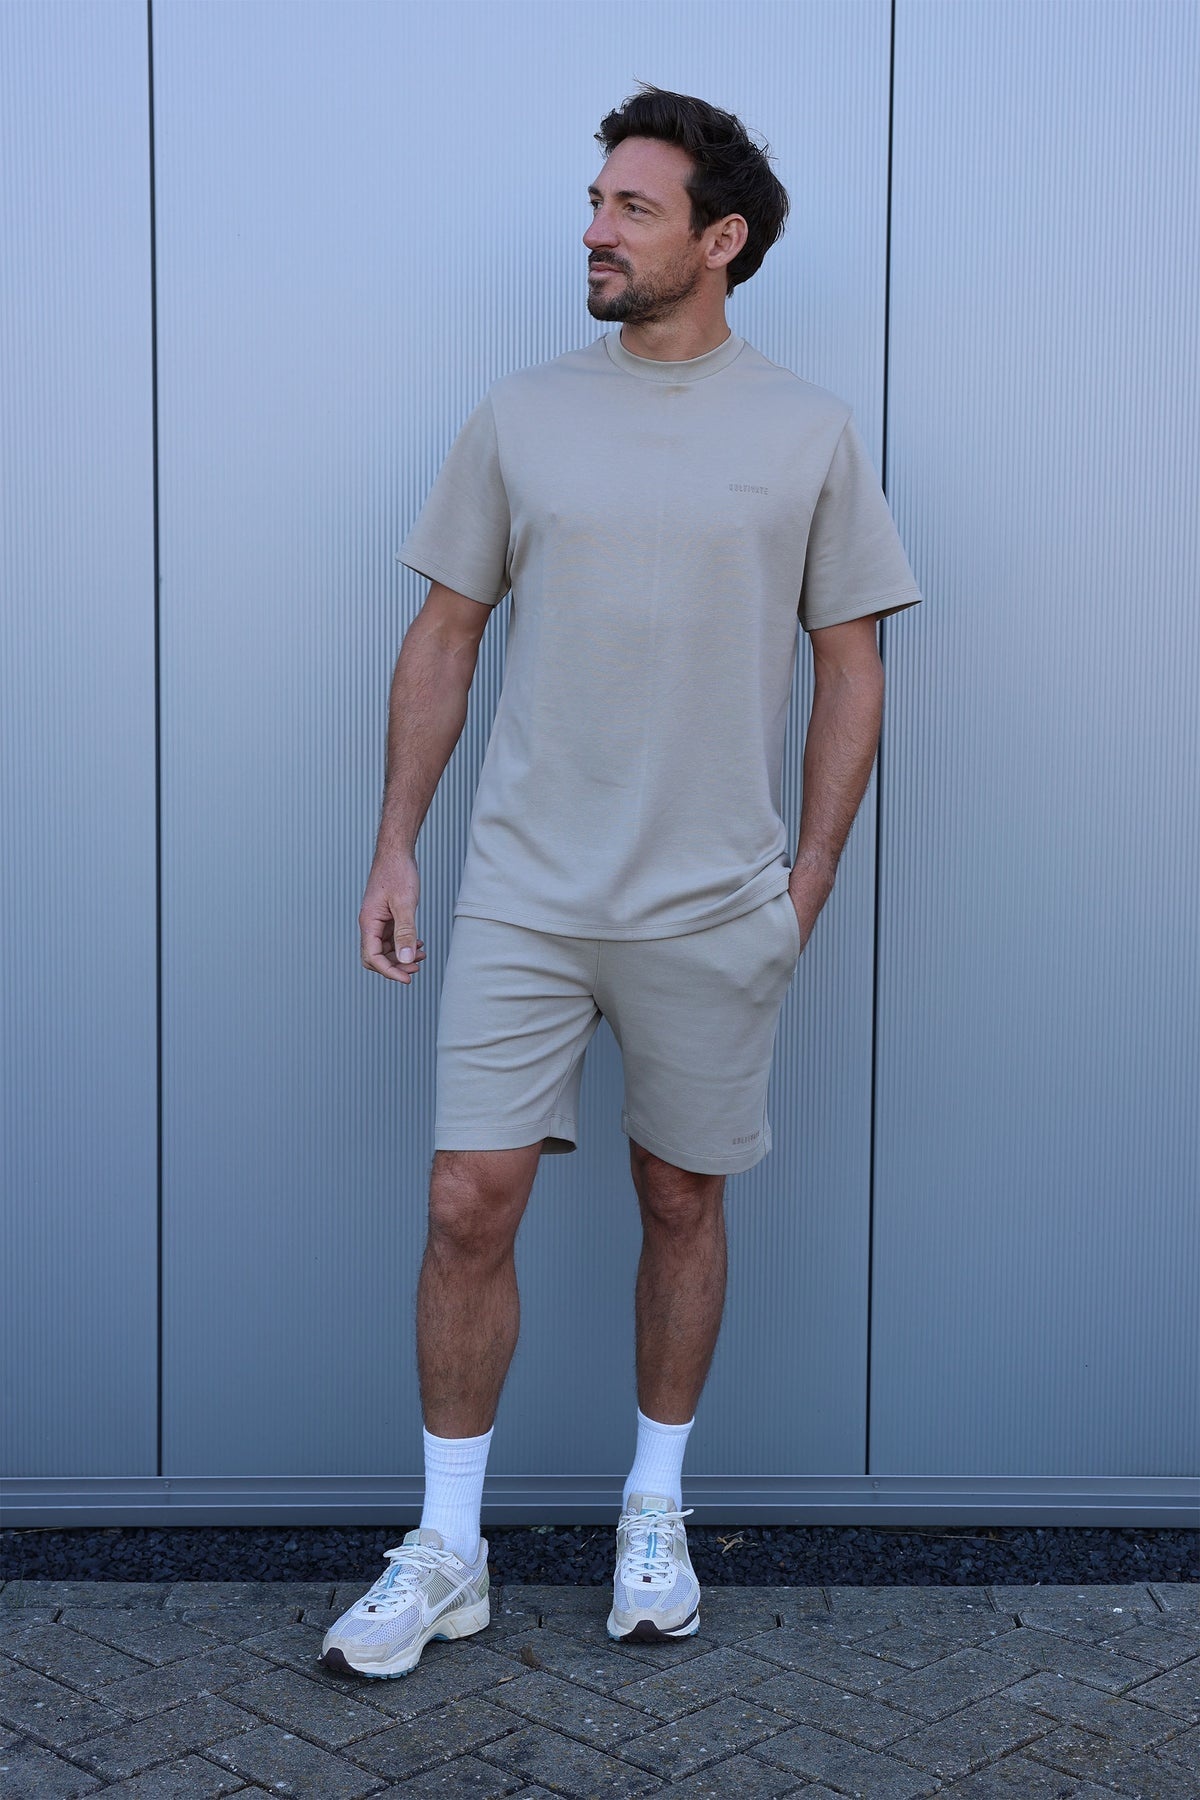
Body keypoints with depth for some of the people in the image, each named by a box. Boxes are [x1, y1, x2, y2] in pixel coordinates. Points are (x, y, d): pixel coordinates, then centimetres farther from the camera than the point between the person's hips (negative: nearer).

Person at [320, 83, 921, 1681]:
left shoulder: (809, 433, 2)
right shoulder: (520, 416, 6)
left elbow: (851, 666, 5)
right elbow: (445, 637, 9)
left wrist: (808, 882, 0)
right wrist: (395, 846, 3)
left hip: (714, 908, 0)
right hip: (523, 892, 1)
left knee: (684, 1204, 10)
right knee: (471, 1204, -3)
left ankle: (656, 1515, 30)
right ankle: (447, 1552, 13)